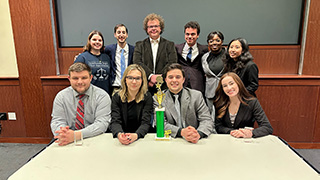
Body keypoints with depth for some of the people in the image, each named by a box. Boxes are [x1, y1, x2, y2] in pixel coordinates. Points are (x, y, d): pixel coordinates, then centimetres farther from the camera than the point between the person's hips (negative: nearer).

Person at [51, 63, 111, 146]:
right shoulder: (61, 96, 4)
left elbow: (101, 123, -15)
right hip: (68, 143, 1)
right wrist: (63, 133, -24)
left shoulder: (102, 96, -6)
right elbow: (57, 121, -1)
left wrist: (76, 135, -27)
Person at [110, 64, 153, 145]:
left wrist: (136, 135, -29)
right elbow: (115, 121, -6)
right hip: (122, 138, 1)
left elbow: (145, 122, -10)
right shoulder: (117, 97, 2)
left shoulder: (147, 97, -2)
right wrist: (119, 134, -27)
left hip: (141, 138, -1)